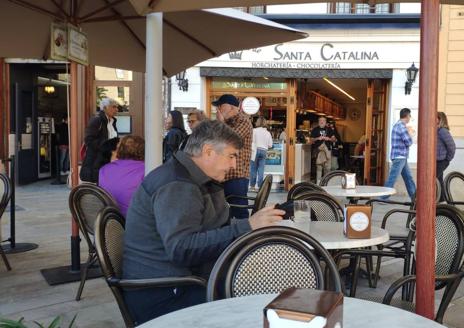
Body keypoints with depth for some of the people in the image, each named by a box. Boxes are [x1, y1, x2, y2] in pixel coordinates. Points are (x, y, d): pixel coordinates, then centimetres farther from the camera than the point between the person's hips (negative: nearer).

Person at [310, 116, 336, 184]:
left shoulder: (329, 129, 12)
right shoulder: (315, 130, 6)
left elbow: (334, 139, 10)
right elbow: (311, 141, 3)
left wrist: (329, 139, -10)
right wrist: (318, 138, -13)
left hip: (327, 150, 2)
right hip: (318, 150, -2)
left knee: (328, 167, 3)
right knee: (319, 167, -6)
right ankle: (318, 182, -1)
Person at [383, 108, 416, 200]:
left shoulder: (398, 125, 14)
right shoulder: (401, 126, -17)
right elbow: (409, 142, -15)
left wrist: (408, 132, 27)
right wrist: (410, 133, 2)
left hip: (401, 157, 10)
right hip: (399, 157, -10)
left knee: (408, 178, 14)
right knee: (392, 178, -9)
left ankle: (414, 196, 22)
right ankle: (383, 198, -7)